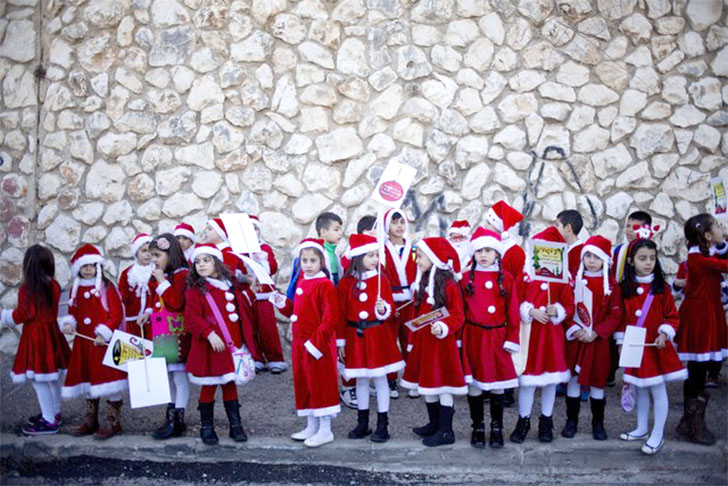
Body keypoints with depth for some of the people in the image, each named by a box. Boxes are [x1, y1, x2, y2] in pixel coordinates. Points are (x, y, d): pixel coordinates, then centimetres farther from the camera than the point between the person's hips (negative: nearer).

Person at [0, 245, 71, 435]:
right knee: (53, 375, 18)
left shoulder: (27, 289, -17)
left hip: (35, 336, -8)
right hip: (51, 332, 8)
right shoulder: (54, 285, 2)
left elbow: (21, 315, -12)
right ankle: (54, 412, 32)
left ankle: (49, 421, 2)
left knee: (38, 379, -1)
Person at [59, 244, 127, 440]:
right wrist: (68, 323, -3)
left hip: (105, 342, -6)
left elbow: (117, 314, -9)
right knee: (87, 380, 13)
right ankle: (91, 421, 25)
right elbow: (73, 312, 19)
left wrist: (104, 334, -17)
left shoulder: (107, 287, -6)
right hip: (84, 341, 6)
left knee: (108, 379, -6)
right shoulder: (76, 290, 11)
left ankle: (114, 422, 3)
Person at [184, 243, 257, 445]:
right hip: (209, 347, -4)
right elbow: (191, 317, -15)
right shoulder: (195, 289, -6)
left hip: (232, 345, 4)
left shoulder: (230, 285, 11)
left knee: (230, 384, 11)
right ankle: (207, 427, 17)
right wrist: (209, 334, -24)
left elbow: (243, 312, 20)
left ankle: (236, 426, 19)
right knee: (208, 386, 4)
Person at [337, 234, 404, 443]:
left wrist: (384, 309, -24)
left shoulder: (381, 280, -2)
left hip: (378, 337, -1)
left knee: (379, 378, 3)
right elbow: (341, 314, 3)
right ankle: (362, 424, 22)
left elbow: (390, 307, -1)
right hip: (356, 337, 1)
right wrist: (341, 342, 3)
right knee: (361, 379, 10)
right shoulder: (346, 283, 0)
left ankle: (383, 425, 11)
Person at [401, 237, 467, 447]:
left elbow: (458, 316, -15)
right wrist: (413, 341, 17)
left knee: (442, 386, -2)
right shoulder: (421, 285, 12)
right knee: (427, 385, 15)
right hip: (422, 342, 8)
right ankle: (434, 424, 30)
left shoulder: (449, 286, -14)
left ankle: (446, 431, 6)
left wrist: (443, 327, -32)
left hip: (441, 343, -8)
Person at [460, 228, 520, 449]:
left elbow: (513, 312, 3)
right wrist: (458, 338, 0)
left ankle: (497, 429, 17)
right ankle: (477, 428, 17)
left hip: (497, 338, 0)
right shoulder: (467, 278, 3)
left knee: (497, 384, 5)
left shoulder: (506, 279, 3)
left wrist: (512, 339, -2)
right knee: (473, 383, 3)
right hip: (472, 337, 0)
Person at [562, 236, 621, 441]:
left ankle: (598, 423, 18)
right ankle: (571, 421, 16)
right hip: (575, 339, 0)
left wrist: (595, 333, -12)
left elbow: (615, 315, -3)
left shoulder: (610, 284, 0)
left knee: (597, 380, 6)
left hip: (598, 340, 0)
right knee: (573, 378, 5)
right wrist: (575, 330, -12)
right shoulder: (574, 279, 2)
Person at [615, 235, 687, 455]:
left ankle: (658, 435, 11)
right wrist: (621, 341, 2)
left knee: (658, 389, 0)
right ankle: (641, 429, 30)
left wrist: (665, 333, -17)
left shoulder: (661, 288, -7)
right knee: (640, 389, 16)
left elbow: (672, 317, -3)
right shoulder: (625, 288, 1)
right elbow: (621, 318, 6)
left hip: (656, 347, -3)